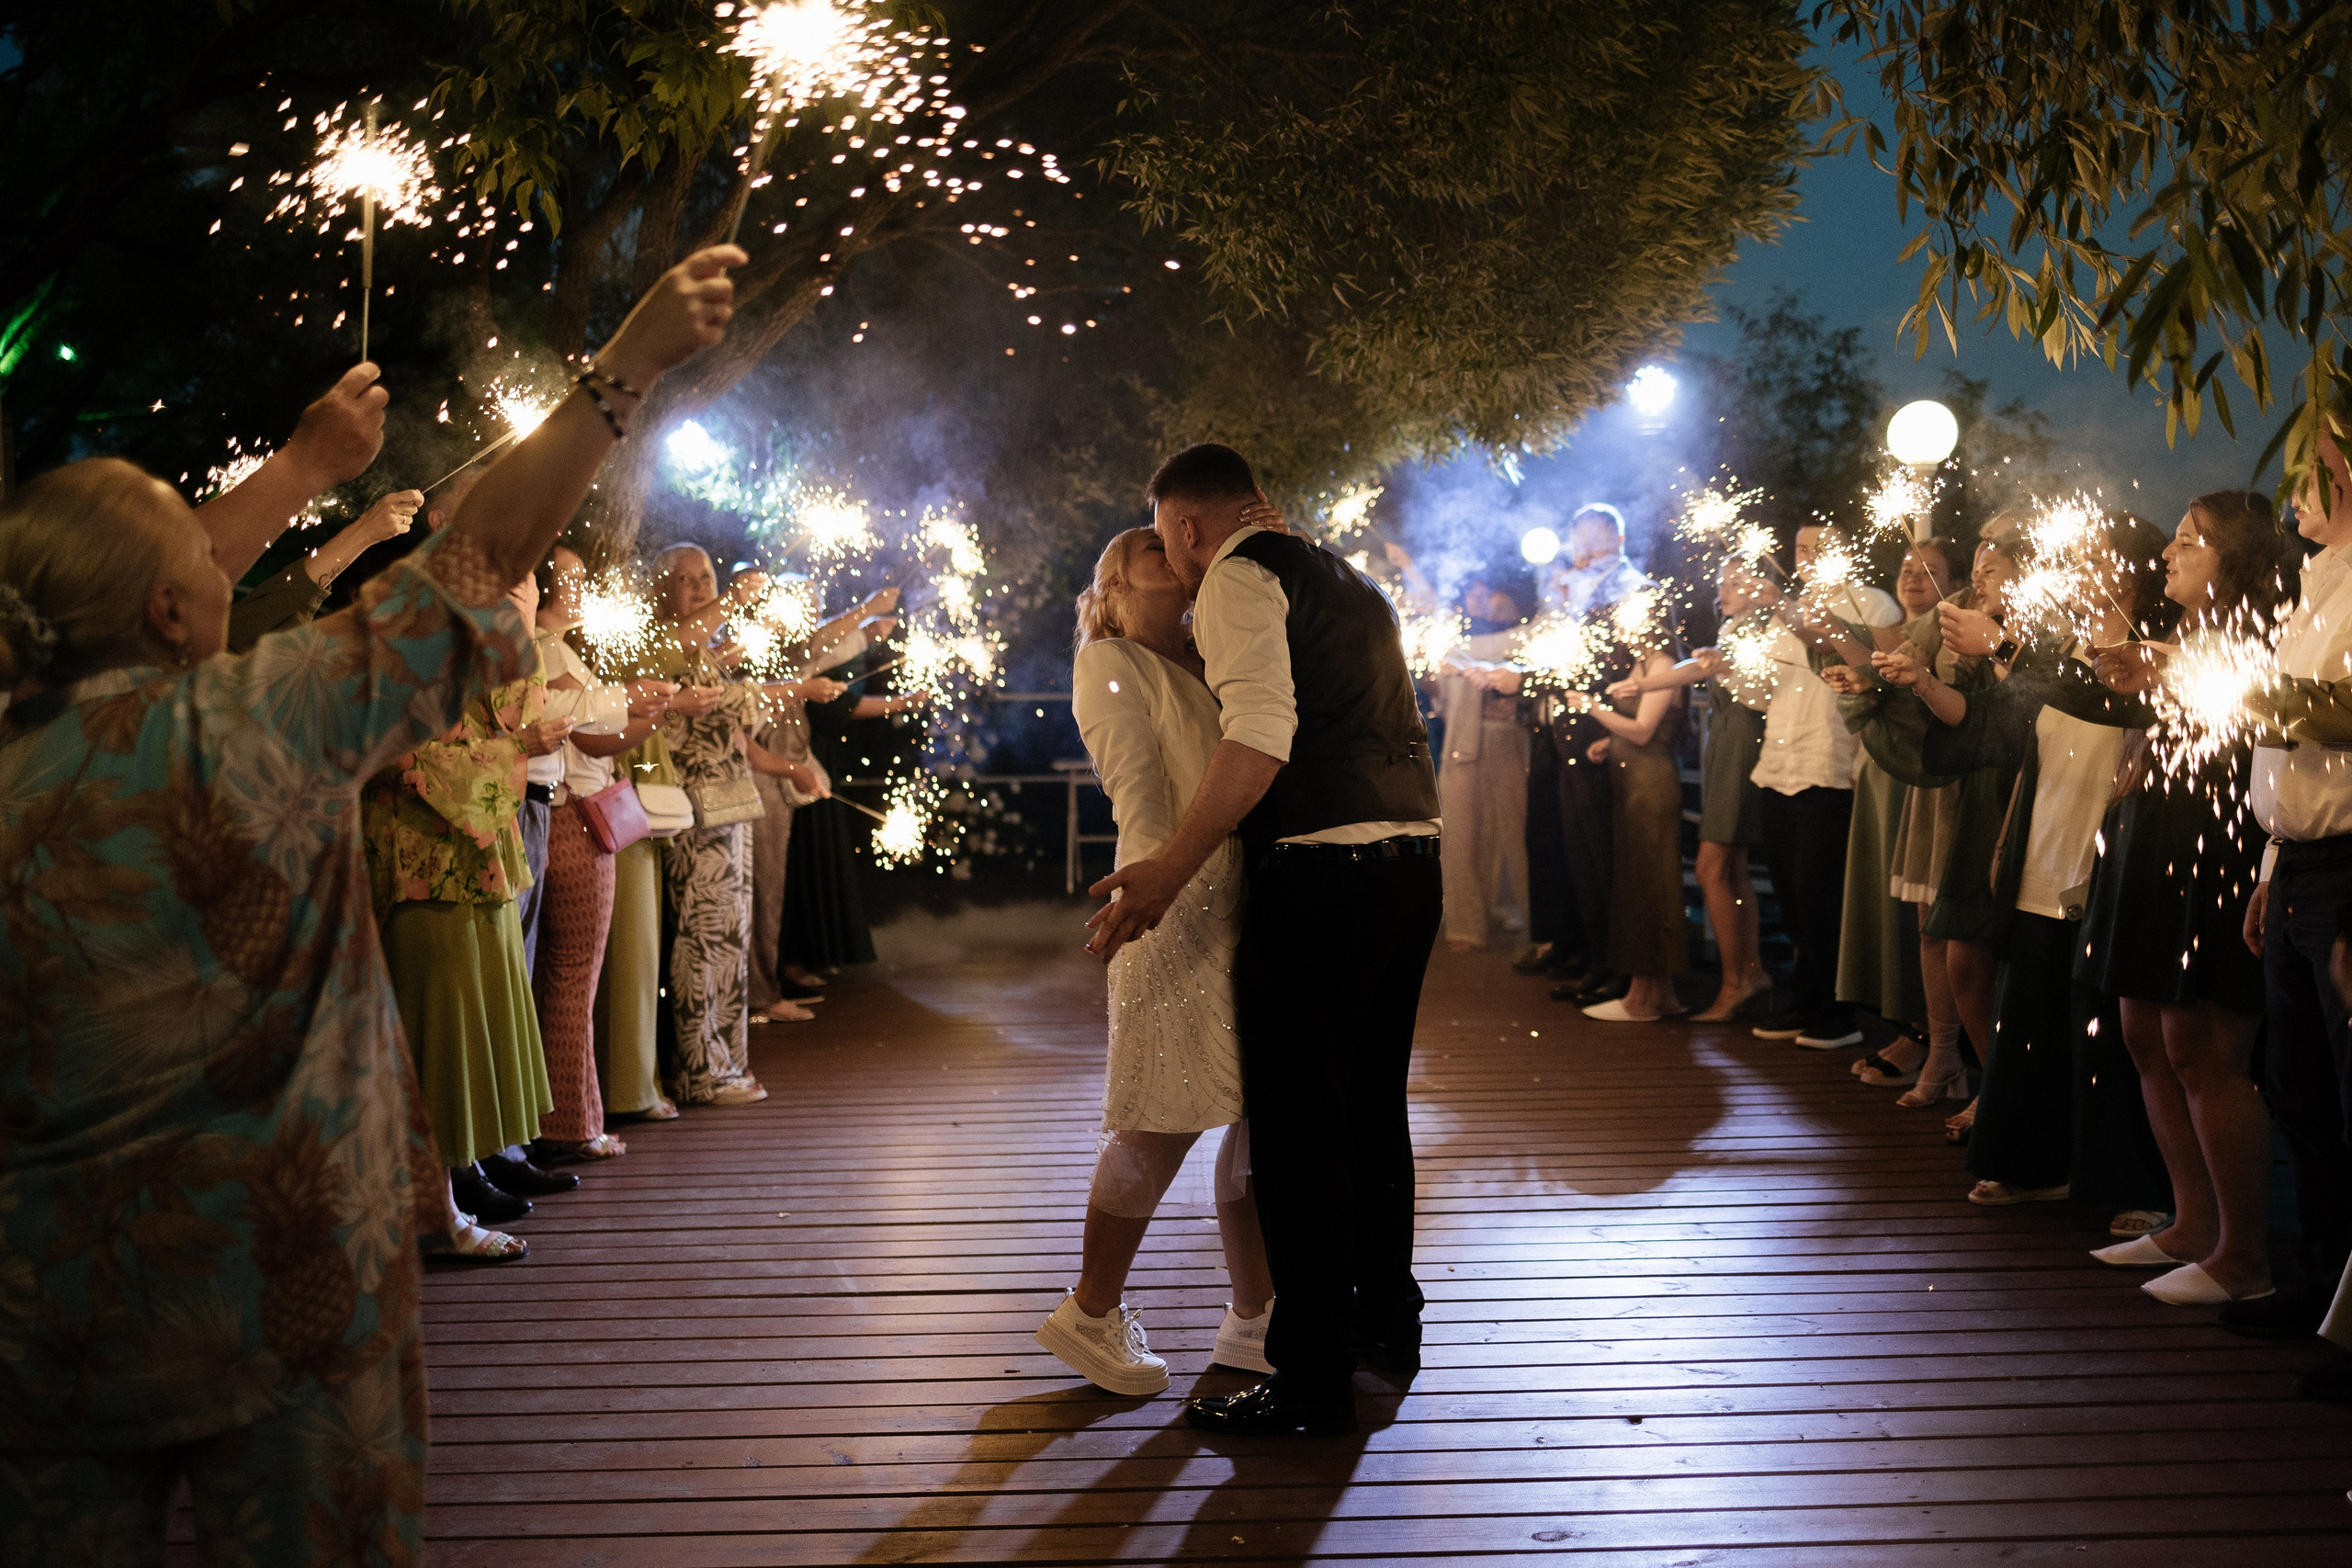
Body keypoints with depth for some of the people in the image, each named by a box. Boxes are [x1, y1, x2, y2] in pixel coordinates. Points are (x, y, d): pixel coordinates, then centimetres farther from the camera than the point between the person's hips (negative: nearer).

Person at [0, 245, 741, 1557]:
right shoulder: (241, 724, -18)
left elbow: (139, 592, 14)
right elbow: (487, 555, -14)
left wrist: (309, 467, 24)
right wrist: (634, 361, -8)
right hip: (273, 1273, -5)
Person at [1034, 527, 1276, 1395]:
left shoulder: (1210, 661, 23)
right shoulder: (1109, 663, 1)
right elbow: (1137, 789, -9)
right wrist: (1164, 891, -17)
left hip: (1253, 907, 7)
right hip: (1185, 910, -7)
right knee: (1167, 1119, -2)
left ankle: (1253, 1316, 17)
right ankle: (1091, 1314, 13)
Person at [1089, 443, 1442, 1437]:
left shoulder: (1236, 577, -5)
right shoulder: (1346, 583, 23)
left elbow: (1263, 732, -20)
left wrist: (1169, 871, -22)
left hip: (1321, 872, -9)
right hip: (1411, 860, 9)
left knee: (1296, 1126, -2)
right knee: (1372, 1102, 22)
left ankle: (1313, 1382, 2)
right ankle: (1385, 1318, 36)